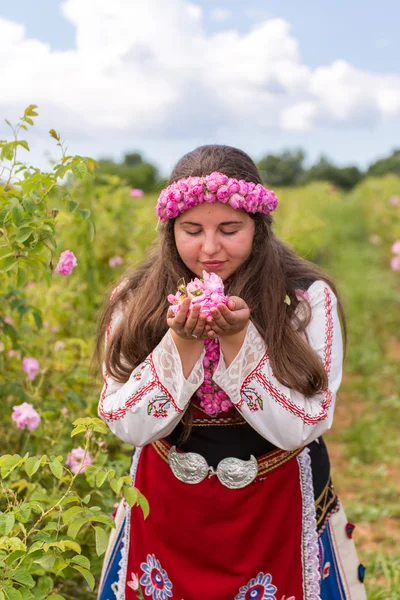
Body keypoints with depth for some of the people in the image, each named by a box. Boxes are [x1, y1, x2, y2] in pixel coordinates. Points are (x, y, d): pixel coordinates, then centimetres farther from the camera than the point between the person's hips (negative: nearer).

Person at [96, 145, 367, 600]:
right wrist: (182, 341, -25)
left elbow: (298, 429, -17)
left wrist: (238, 337, -28)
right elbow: (127, 425, -12)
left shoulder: (308, 299, -14)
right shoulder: (135, 300, -9)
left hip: (278, 507, -1)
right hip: (167, 507, 2)